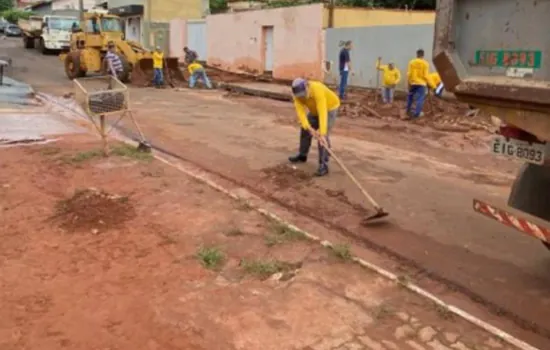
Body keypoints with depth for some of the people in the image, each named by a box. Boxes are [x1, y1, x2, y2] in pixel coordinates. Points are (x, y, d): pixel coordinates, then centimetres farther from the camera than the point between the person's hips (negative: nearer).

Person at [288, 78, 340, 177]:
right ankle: (302, 155, 33)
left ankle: (323, 165, -14)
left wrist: (322, 134, -53)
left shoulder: (317, 91, -43)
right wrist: (309, 128, -44)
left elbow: (323, 113, -48)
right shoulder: (297, 93, -23)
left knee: (322, 136, -19)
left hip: (330, 108, -7)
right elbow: (300, 112, -30)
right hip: (315, 109, 7)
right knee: (305, 131, 13)